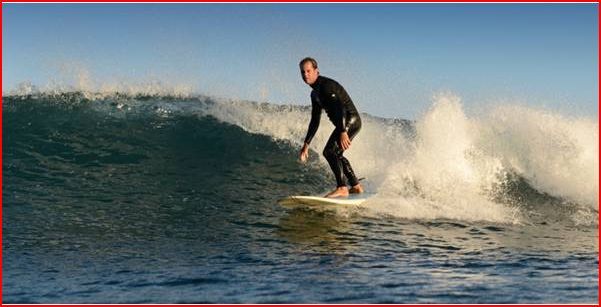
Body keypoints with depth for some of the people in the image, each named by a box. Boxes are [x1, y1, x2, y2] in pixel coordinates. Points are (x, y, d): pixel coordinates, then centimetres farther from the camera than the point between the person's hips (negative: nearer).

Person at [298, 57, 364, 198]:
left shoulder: (327, 85, -15)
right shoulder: (315, 94, 15)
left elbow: (340, 107, -28)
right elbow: (315, 121, 21)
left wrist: (343, 132, -38)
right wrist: (306, 144, 18)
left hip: (351, 120, -11)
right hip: (343, 124, 11)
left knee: (330, 151, -21)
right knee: (336, 155, 23)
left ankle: (342, 189, -20)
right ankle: (356, 187, 33)